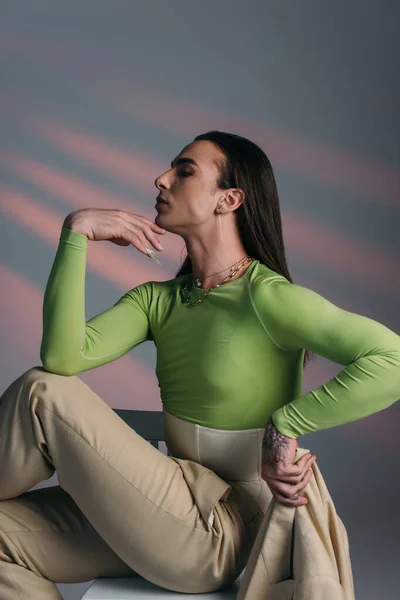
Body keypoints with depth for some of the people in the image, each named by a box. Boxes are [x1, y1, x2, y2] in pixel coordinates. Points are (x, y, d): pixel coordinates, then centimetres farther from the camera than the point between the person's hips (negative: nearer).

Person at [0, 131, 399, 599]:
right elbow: (64, 357, -12)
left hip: (220, 534, -6)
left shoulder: (268, 297, -15)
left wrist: (284, 425, -20)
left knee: (42, 392, -15)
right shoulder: (158, 300, 4)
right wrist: (75, 232, -11)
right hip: (175, 509, 7)